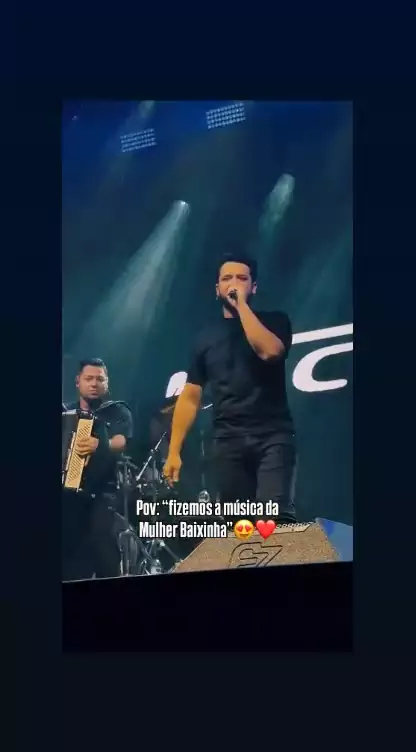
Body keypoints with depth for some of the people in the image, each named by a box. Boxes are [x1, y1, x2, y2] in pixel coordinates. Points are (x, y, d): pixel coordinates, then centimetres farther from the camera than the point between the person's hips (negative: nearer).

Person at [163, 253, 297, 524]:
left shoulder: (274, 321, 8)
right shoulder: (207, 338, 15)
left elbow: (269, 351, -16)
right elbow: (190, 397, 13)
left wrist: (242, 304, -7)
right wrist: (174, 451, 5)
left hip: (273, 435, -3)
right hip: (228, 441, 3)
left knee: (276, 514, -22)